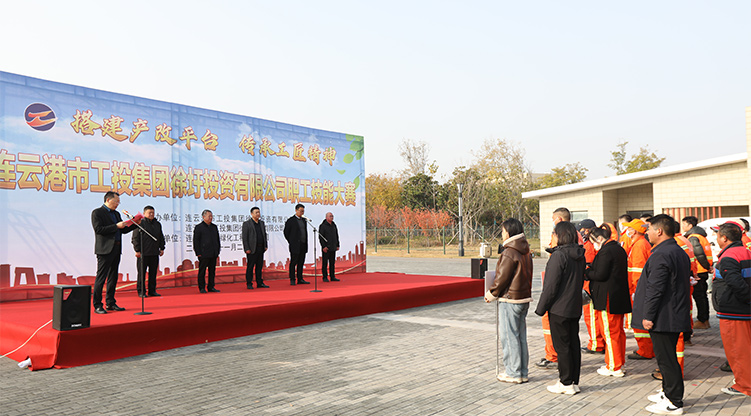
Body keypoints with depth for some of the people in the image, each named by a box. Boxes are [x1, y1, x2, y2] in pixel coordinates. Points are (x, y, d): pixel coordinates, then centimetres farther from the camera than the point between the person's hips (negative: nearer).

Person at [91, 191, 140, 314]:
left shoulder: (116, 214, 19)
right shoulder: (97, 212, -4)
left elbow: (123, 230, 20)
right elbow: (98, 229, -15)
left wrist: (136, 224, 5)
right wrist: (116, 226, -18)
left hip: (116, 249, 8)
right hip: (104, 250, -8)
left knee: (113, 277, 11)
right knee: (101, 277, -5)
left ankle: (110, 303, 19)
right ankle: (97, 306, 0)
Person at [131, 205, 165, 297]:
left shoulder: (157, 224, 14)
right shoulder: (139, 223, -3)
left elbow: (161, 237, 22)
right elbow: (135, 238, -6)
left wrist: (162, 248, 14)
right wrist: (137, 250, -11)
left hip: (154, 253, 5)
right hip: (143, 253, -5)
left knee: (153, 272, 8)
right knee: (142, 273, 1)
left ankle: (152, 291, 15)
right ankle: (141, 291, 8)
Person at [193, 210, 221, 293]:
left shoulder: (214, 227, 15)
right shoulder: (198, 227, -2)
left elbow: (218, 240, 20)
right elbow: (196, 241, -5)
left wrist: (218, 251, 14)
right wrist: (198, 253, -10)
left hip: (213, 254, 5)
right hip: (203, 254, -5)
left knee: (212, 271, 8)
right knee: (202, 271, 0)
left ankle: (211, 287, 15)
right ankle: (202, 288, 8)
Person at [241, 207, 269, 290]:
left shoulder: (262, 223, 14)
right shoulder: (246, 224, -4)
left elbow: (265, 235, 20)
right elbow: (244, 238, -8)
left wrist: (266, 246, 11)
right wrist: (247, 249, -14)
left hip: (261, 249, 6)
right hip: (252, 249, -6)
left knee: (260, 266, 9)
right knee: (250, 267, 0)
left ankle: (260, 283, 15)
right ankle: (249, 284, 6)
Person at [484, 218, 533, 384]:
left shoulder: (509, 253, -19)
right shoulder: (526, 252, 9)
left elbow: (502, 278, -17)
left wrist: (491, 294, -3)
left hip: (510, 300, -9)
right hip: (524, 297, 9)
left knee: (509, 336, 0)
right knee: (521, 336, 15)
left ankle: (513, 373, 7)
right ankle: (523, 372, 22)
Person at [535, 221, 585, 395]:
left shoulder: (559, 255, -18)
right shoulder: (579, 255, 7)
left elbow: (551, 286, -18)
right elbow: (581, 281, 15)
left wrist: (541, 308, -10)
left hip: (559, 308, -8)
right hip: (575, 308, 8)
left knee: (562, 346, 1)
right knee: (573, 344, 13)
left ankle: (566, 383, 8)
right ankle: (574, 382, 21)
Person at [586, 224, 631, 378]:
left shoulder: (605, 251, -18)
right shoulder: (619, 249, 12)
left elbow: (600, 275, -21)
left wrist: (587, 272, -4)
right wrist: (591, 270, 9)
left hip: (608, 299, -10)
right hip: (620, 297, 10)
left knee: (610, 333, 0)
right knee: (619, 331, 16)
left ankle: (614, 367, 7)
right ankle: (620, 364, 26)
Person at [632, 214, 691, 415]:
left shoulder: (661, 254, -20)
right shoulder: (680, 253, 13)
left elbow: (655, 289, -23)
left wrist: (648, 316, -18)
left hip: (662, 318, -10)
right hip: (676, 315, 10)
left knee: (666, 359, -2)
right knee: (668, 357, 20)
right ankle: (669, 393, 33)